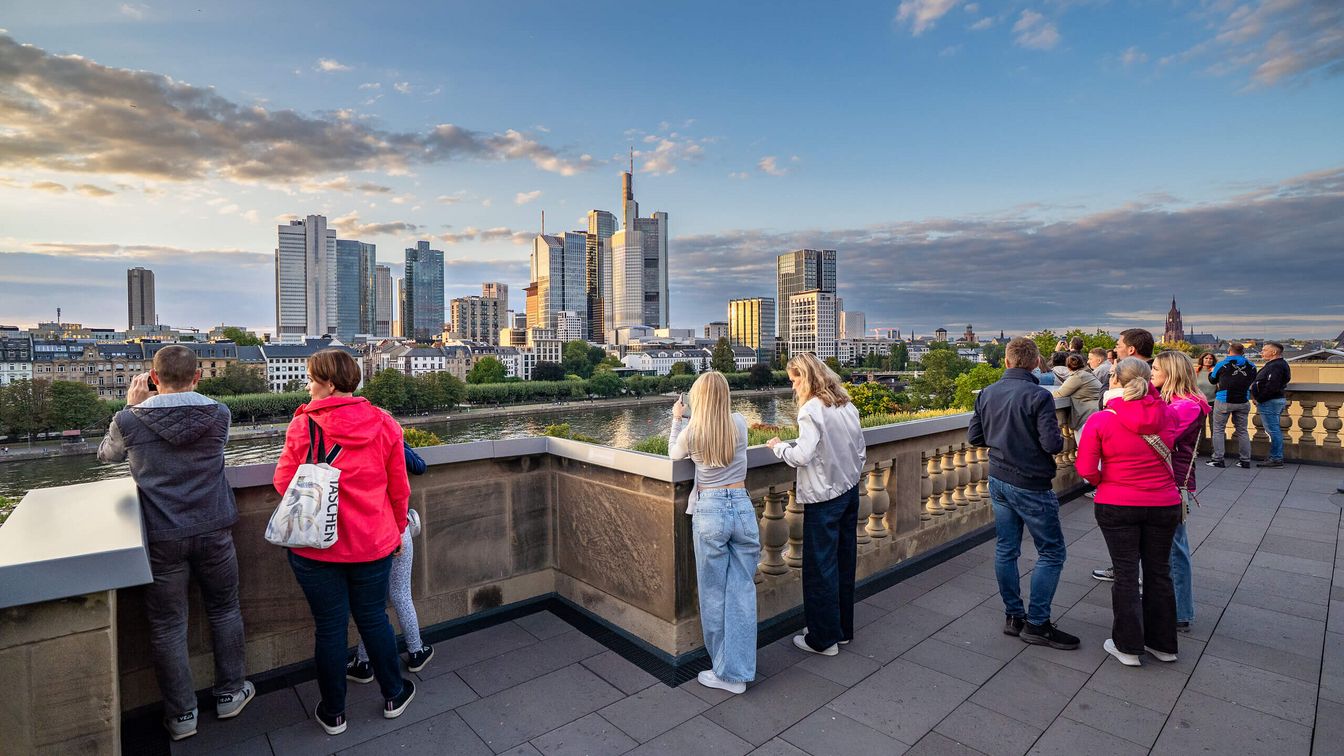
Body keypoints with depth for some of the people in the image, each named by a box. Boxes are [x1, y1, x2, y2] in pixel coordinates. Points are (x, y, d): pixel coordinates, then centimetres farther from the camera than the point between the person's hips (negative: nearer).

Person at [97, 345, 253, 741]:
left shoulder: (129, 420, -9)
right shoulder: (219, 414, -7)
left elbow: (106, 453, 13)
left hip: (162, 538, -1)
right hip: (214, 531, 1)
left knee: (168, 626, 12)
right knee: (224, 611, 17)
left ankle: (181, 715, 24)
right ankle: (230, 694, 30)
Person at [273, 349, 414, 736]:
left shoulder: (303, 425, -13)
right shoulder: (383, 424, -6)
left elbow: (284, 483, -3)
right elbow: (399, 489, 0)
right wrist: (397, 530, 14)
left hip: (316, 545, -1)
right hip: (372, 543, 2)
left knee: (329, 626, 13)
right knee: (373, 618, 18)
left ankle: (333, 712, 31)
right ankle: (394, 696, 33)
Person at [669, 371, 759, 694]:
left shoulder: (691, 432, -7)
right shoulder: (740, 423, 0)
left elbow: (674, 453, 15)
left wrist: (677, 419, 23)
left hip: (709, 511, -2)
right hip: (742, 507, 3)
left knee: (714, 593, 11)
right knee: (742, 591, 9)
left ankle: (724, 672, 24)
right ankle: (739, 672, 17)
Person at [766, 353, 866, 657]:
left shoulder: (811, 409, -18)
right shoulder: (846, 404, 6)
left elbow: (803, 456, -23)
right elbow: (861, 451, 10)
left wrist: (779, 446, -6)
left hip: (823, 498, -8)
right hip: (849, 492, 8)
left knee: (820, 567, 5)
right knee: (844, 562, 17)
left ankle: (824, 639, 17)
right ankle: (843, 628, 31)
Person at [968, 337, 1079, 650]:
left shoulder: (987, 394, 1)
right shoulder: (1038, 396, -18)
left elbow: (974, 436, 6)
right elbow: (1053, 444, -20)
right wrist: (1059, 439, 1)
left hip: (998, 481, 6)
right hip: (1030, 485, -6)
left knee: (1006, 549, 13)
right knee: (1052, 553, 7)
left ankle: (1013, 616, 23)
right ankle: (1036, 624, 11)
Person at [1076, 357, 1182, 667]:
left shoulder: (1101, 420, -16)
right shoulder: (1167, 414, -5)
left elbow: (1086, 469, -16)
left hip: (1117, 506, -3)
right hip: (1164, 504, 3)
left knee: (1126, 575, 9)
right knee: (1159, 572, 16)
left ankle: (1128, 646, 19)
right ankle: (1163, 644, 30)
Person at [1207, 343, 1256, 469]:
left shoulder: (1222, 364, -7)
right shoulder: (1251, 366, 2)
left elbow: (1212, 380, 7)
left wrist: (1211, 372, 28)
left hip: (1224, 401, -4)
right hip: (1243, 402, 4)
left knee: (1218, 430, 4)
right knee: (1242, 431, 12)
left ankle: (1218, 459, 1)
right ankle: (1245, 461, 15)